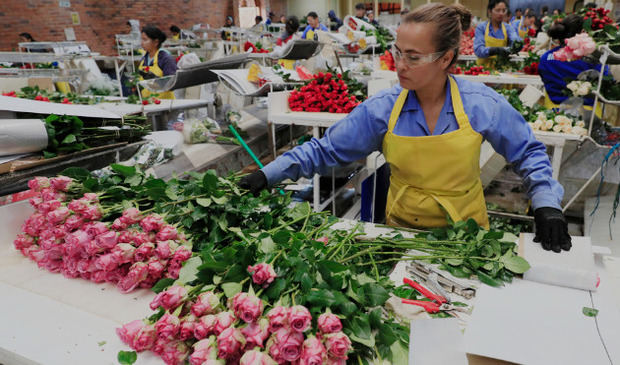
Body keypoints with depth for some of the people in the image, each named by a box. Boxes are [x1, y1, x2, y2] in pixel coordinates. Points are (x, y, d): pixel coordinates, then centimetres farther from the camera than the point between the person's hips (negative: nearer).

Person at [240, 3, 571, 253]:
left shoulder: (482, 104, -11)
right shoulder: (382, 108, -11)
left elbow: (528, 154, 3)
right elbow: (325, 150, -7)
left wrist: (546, 205, -8)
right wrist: (267, 175, -15)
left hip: (467, 233, 0)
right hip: (403, 229, 0)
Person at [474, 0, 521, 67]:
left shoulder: (508, 28, 10)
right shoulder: (481, 27, 3)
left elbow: (514, 38, -10)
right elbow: (478, 49, -10)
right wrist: (496, 50, -25)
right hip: (484, 68, -4)